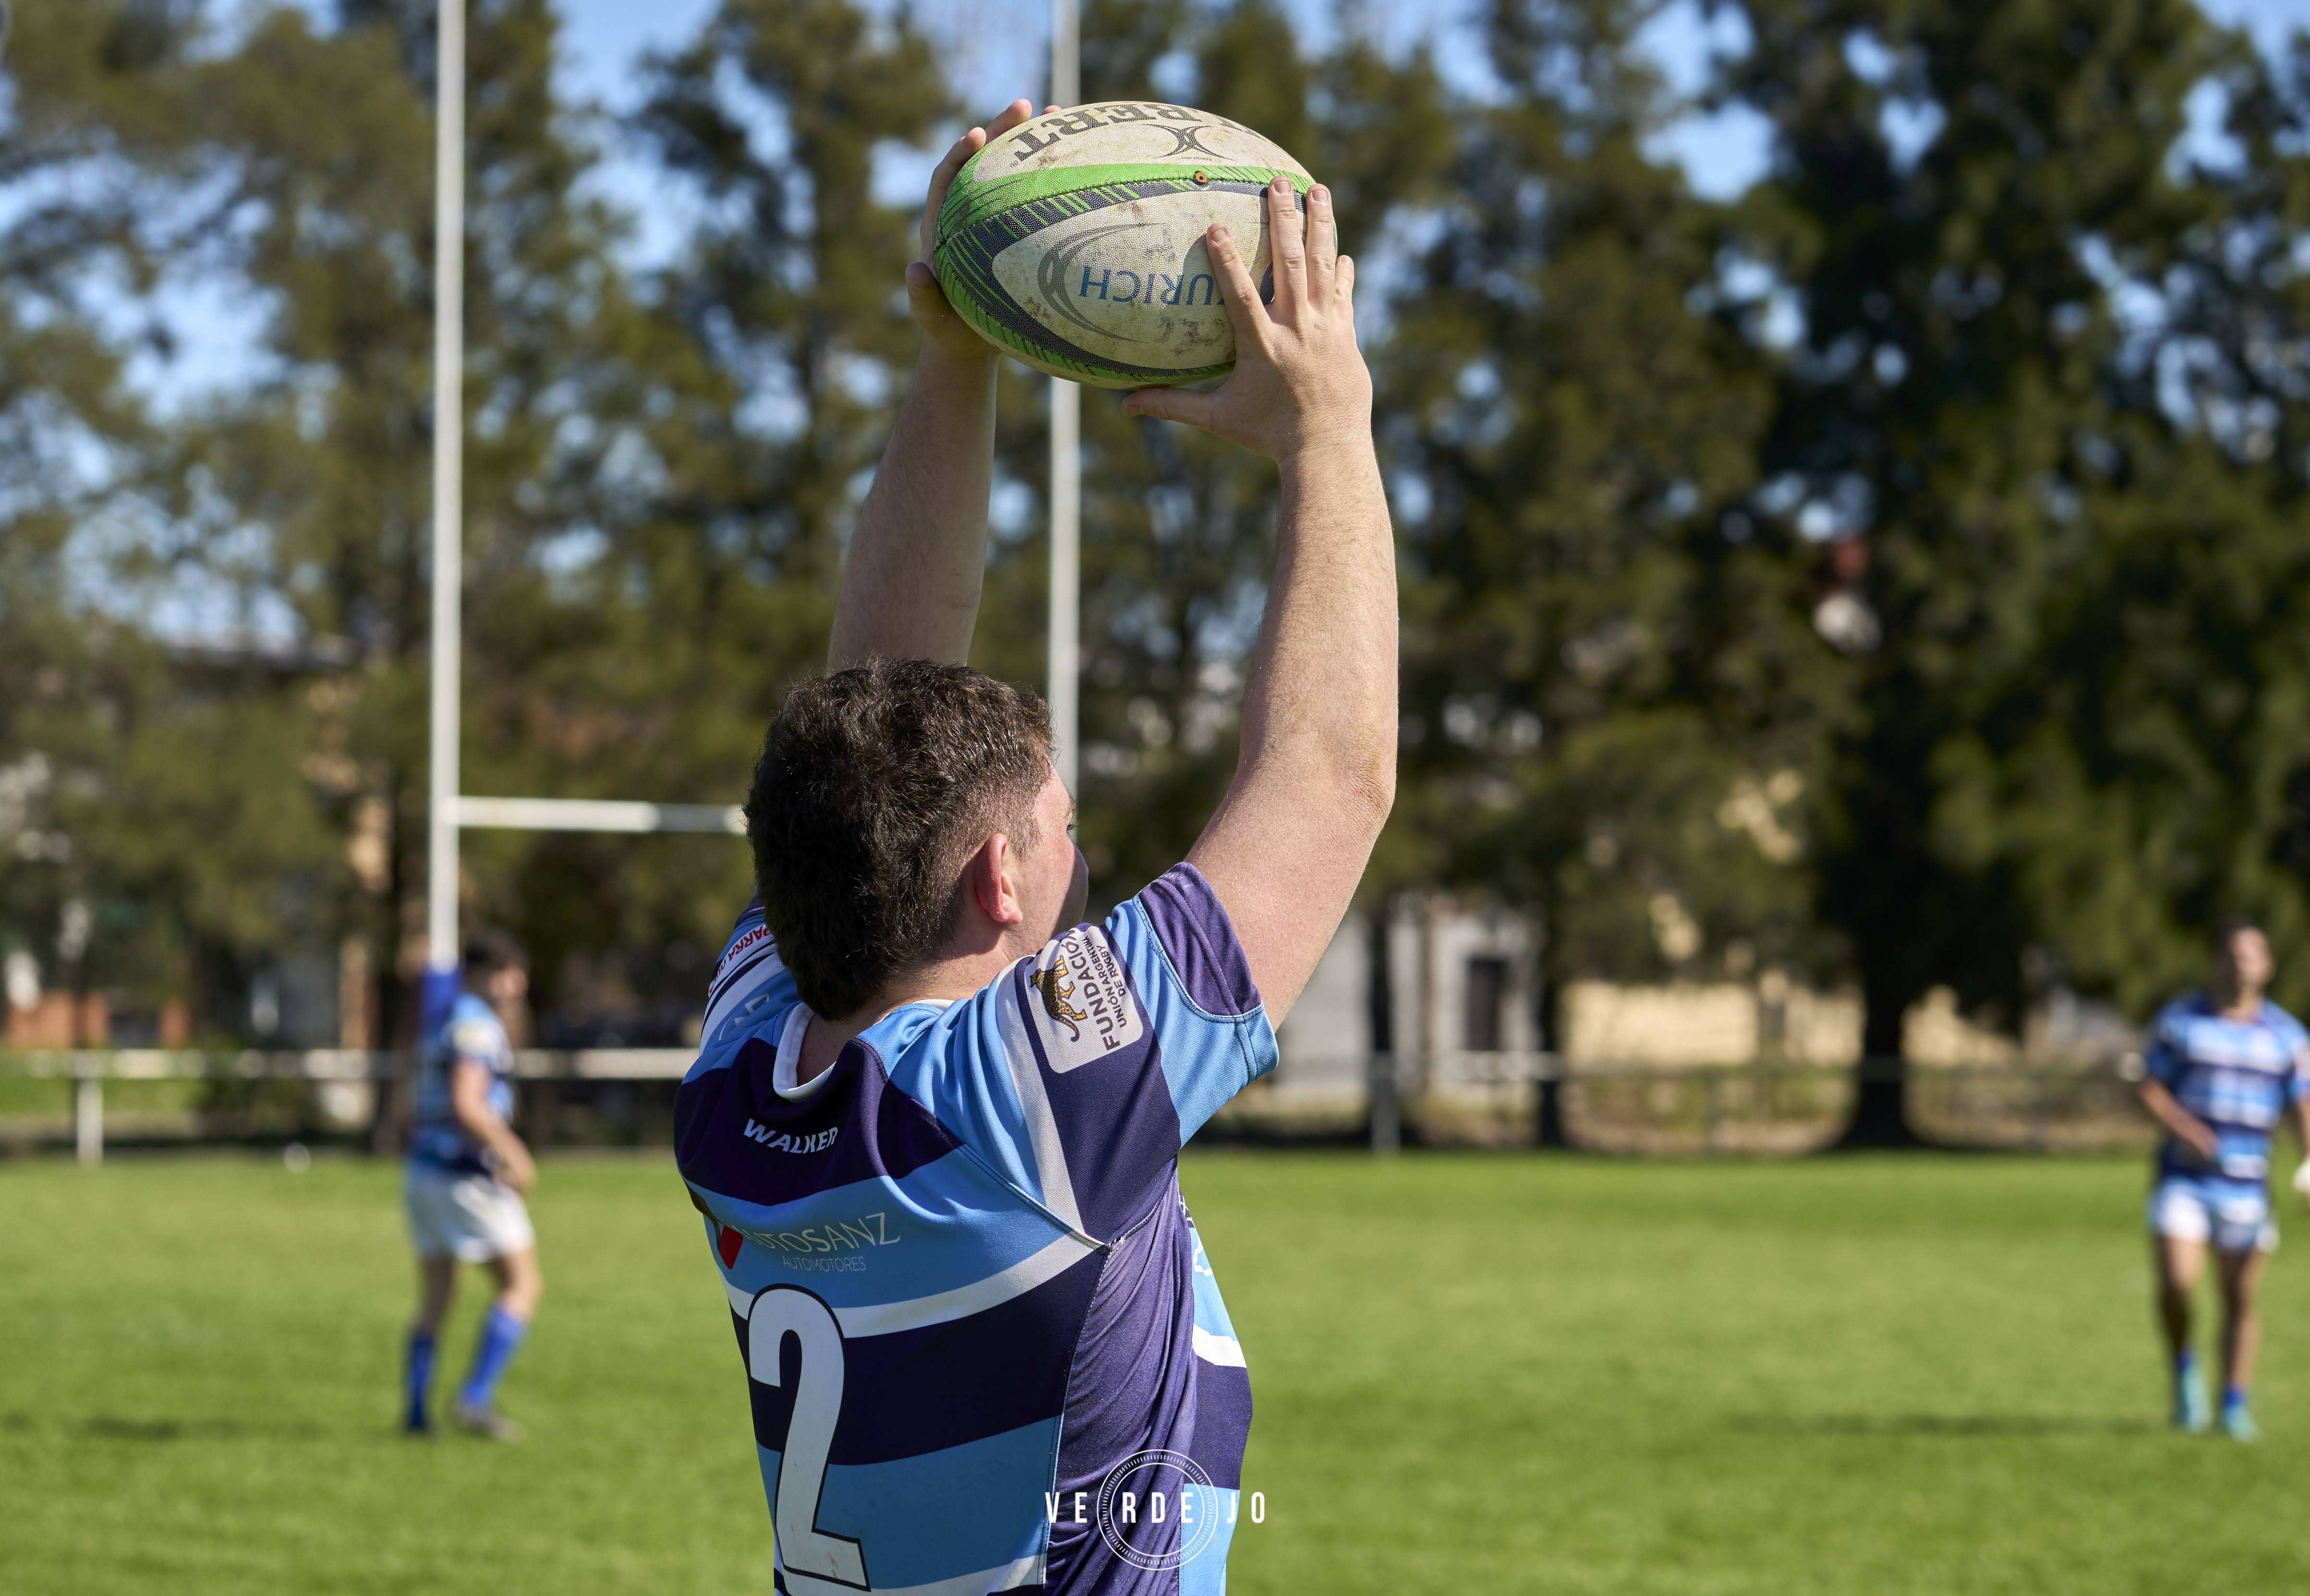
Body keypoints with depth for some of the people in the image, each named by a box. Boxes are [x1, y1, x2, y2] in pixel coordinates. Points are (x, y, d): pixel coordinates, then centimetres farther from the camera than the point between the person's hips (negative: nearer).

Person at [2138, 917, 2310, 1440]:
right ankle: (2182, 1368, 11)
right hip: (2182, 1177, -1)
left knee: (2241, 1298, 3)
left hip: (2246, 1184, 1)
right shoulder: (2178, 1020, 1)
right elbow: (2150, 1087, 2)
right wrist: (2184, 1126, -17)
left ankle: (2235, 1404, 16)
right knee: (2177, 1284, -16)